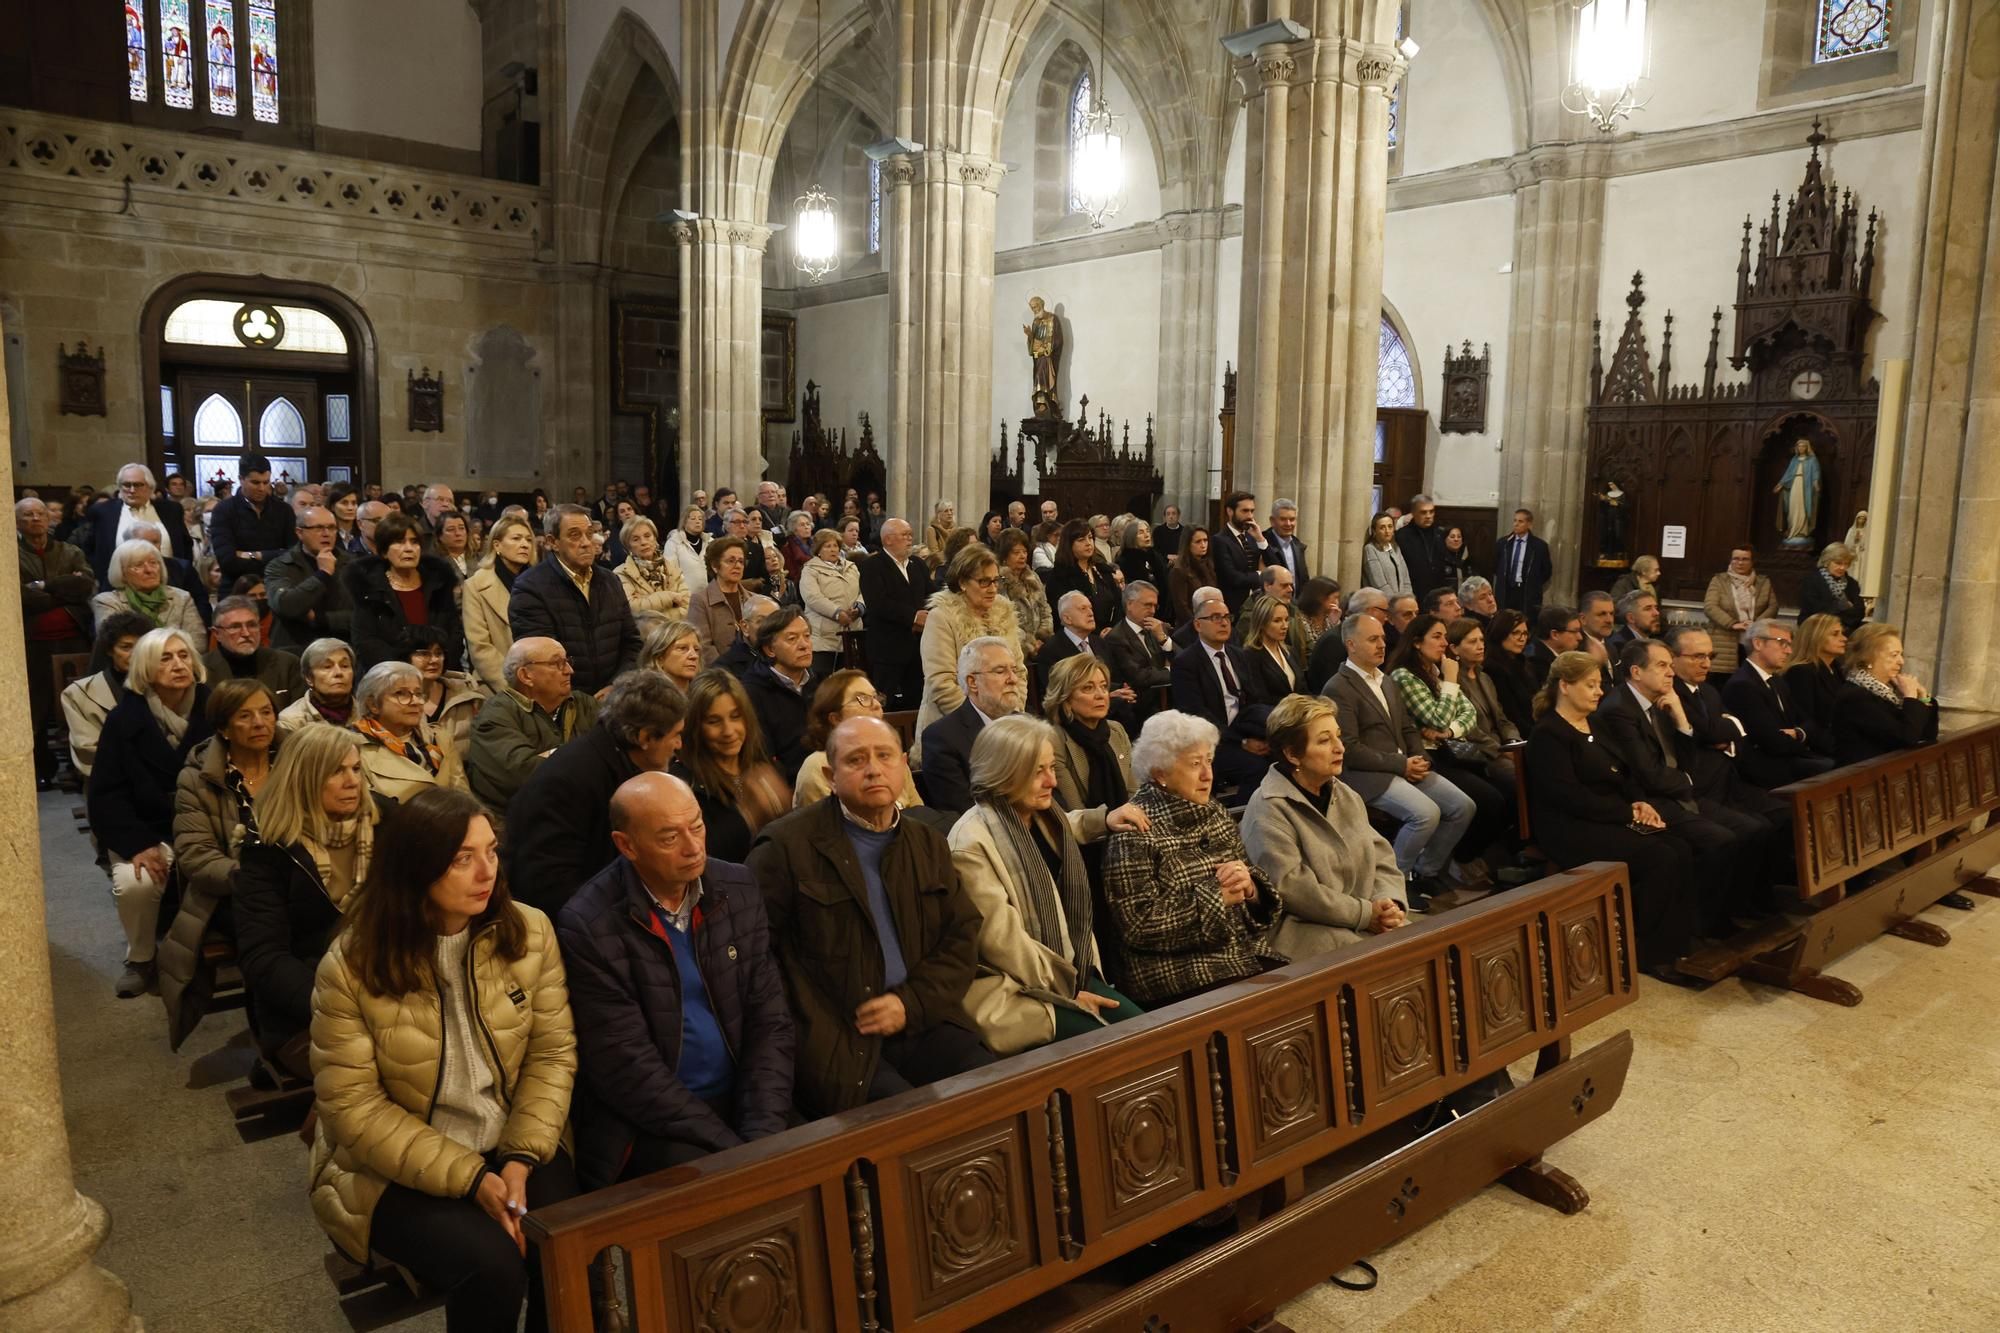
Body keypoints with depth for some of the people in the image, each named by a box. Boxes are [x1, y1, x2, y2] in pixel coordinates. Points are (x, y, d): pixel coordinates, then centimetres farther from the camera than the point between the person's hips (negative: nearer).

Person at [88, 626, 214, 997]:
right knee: (134, 883, -30)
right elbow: (106, 794, -5)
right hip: (148, 832, 0)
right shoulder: (124, 720, -4)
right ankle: (140, 959, 0)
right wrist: (137, 845, -19)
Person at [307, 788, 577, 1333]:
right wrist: (469, 1178, -20)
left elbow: (552, 1053, -4)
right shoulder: (350, 966, -14)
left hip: (511, 1149, 3)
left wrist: (521, 1158, -18)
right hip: (394, 1169, -2)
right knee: (491, 1266, -27)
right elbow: (354, 1107, -13)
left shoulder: (530, 933, -7)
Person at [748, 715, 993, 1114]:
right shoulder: (786, 845, -3)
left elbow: (962, 939, 13)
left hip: (920, 1020, 5)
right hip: (835, 1040, -5)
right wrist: (818, 1038, -12)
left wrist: (912, 1003, -4)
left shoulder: (929, 844, 15)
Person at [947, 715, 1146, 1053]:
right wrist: (1066, 990, -12)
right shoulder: (972, 844, -19)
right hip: (1012, 992, -8)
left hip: (1071, 974, 8)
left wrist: (1105, 819, 19)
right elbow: (1001, 939, -19)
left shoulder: (1045, 817, 7)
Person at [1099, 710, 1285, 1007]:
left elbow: (1264, 902, 15)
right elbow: (1139, 925, -16)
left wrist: (1249, 887, -8)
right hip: (1180, 981, -7)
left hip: (1249, 959, 7)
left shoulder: (1216, 815, 13)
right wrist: (1216, 897, -12)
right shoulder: (1136, 830, -9)